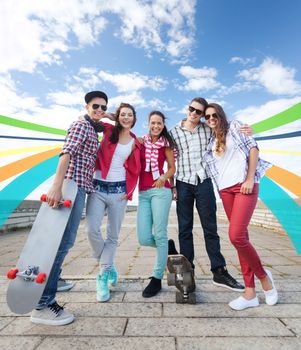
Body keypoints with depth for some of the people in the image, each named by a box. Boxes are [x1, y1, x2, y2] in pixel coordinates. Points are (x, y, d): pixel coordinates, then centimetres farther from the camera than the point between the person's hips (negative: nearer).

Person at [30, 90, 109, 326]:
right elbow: (66, 154, -19)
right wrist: (56, 186, -28)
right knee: (62, 242, -8)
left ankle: (51, 281, 29)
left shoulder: (93, 131, 25)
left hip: (80, 188, 9)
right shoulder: (81, 125, -5)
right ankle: (43, 304, 1)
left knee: (64, 241, 15)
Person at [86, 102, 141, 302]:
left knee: (113, 236, 4)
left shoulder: (136, 143, 9)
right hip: (98, 188, -1)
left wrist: (129, 191, -2)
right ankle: (109, 266, 16)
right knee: (92, 229, -12)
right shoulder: (109, 130, 6)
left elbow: (135, 170, 8)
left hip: (119, 191, 1)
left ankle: (103, 276, 21)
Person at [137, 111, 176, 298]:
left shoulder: (166, 144, 9)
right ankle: (167, 248, 31)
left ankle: (157, 279, 15)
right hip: (143, 193, 3)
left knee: (159, 235, -2)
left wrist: (164, 177, -10)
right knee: (144, 238, -1)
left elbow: (172, 167, 9)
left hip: (160, 191, -2)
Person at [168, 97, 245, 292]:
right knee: (185, 230, 5)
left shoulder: (208, 129, 8)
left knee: (210, 229, 7)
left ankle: (219, 272, 20)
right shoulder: (174, 132, 5)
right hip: (183, 184, 0)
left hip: (204, 183, 1)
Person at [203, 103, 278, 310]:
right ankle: (250, 292, 13)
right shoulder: (211, 141, 20)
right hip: (225, 190, 5)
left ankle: (263, 276, 13)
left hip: (244, 185, -5)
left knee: (236, 236, -15)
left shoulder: (234, 126, 8)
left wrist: (250, 179, -10)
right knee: (241, 237, 5)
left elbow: (252, 148, -1)